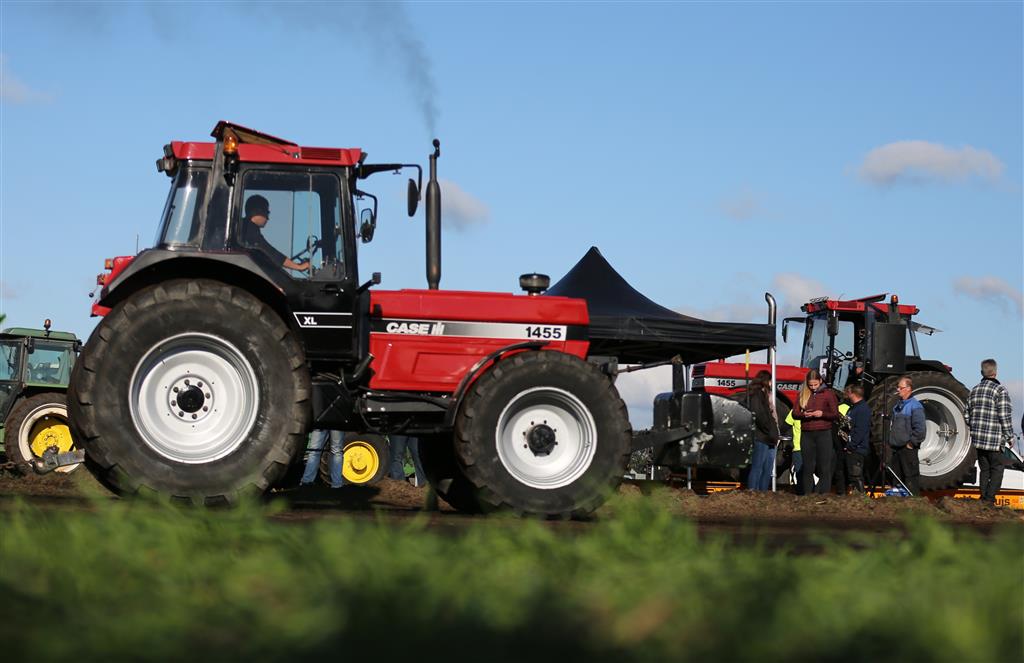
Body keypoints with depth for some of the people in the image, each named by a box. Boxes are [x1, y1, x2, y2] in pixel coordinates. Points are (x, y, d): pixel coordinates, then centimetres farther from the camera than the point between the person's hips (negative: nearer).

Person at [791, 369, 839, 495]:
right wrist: (804, 414, -12)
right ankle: (808, 495, 10)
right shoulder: (802, 394, 9)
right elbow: (794, 413, 9)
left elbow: (836, 414, 1)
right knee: (808, 467, 5)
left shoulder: (828, 393, 2)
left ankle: (824, 493, -2)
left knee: (824, 466, -4)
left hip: (823, 433, -3)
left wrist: (822, 414, -16)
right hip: (806, 434, 3)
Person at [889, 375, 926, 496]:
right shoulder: (897, 406, 16)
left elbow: (920, 428, -17)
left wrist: (911, 443, -14)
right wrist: (891, 442, 14)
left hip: (908, 449, -9)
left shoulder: (915, 406, -10)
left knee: (910, 478, -7)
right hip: (896, 449, 9)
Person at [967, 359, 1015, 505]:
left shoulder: (974, 390, 9)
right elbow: (1005, 417, -13)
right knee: (997, 469, 2)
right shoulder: (1001, 390, -10)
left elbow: (967, 415, 13)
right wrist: (1010, 437, -5)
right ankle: (990, 499, -7)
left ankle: (984, 499, 14)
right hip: (995, 440, -6)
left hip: (977, 438, 6)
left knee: (984, 469, 14)